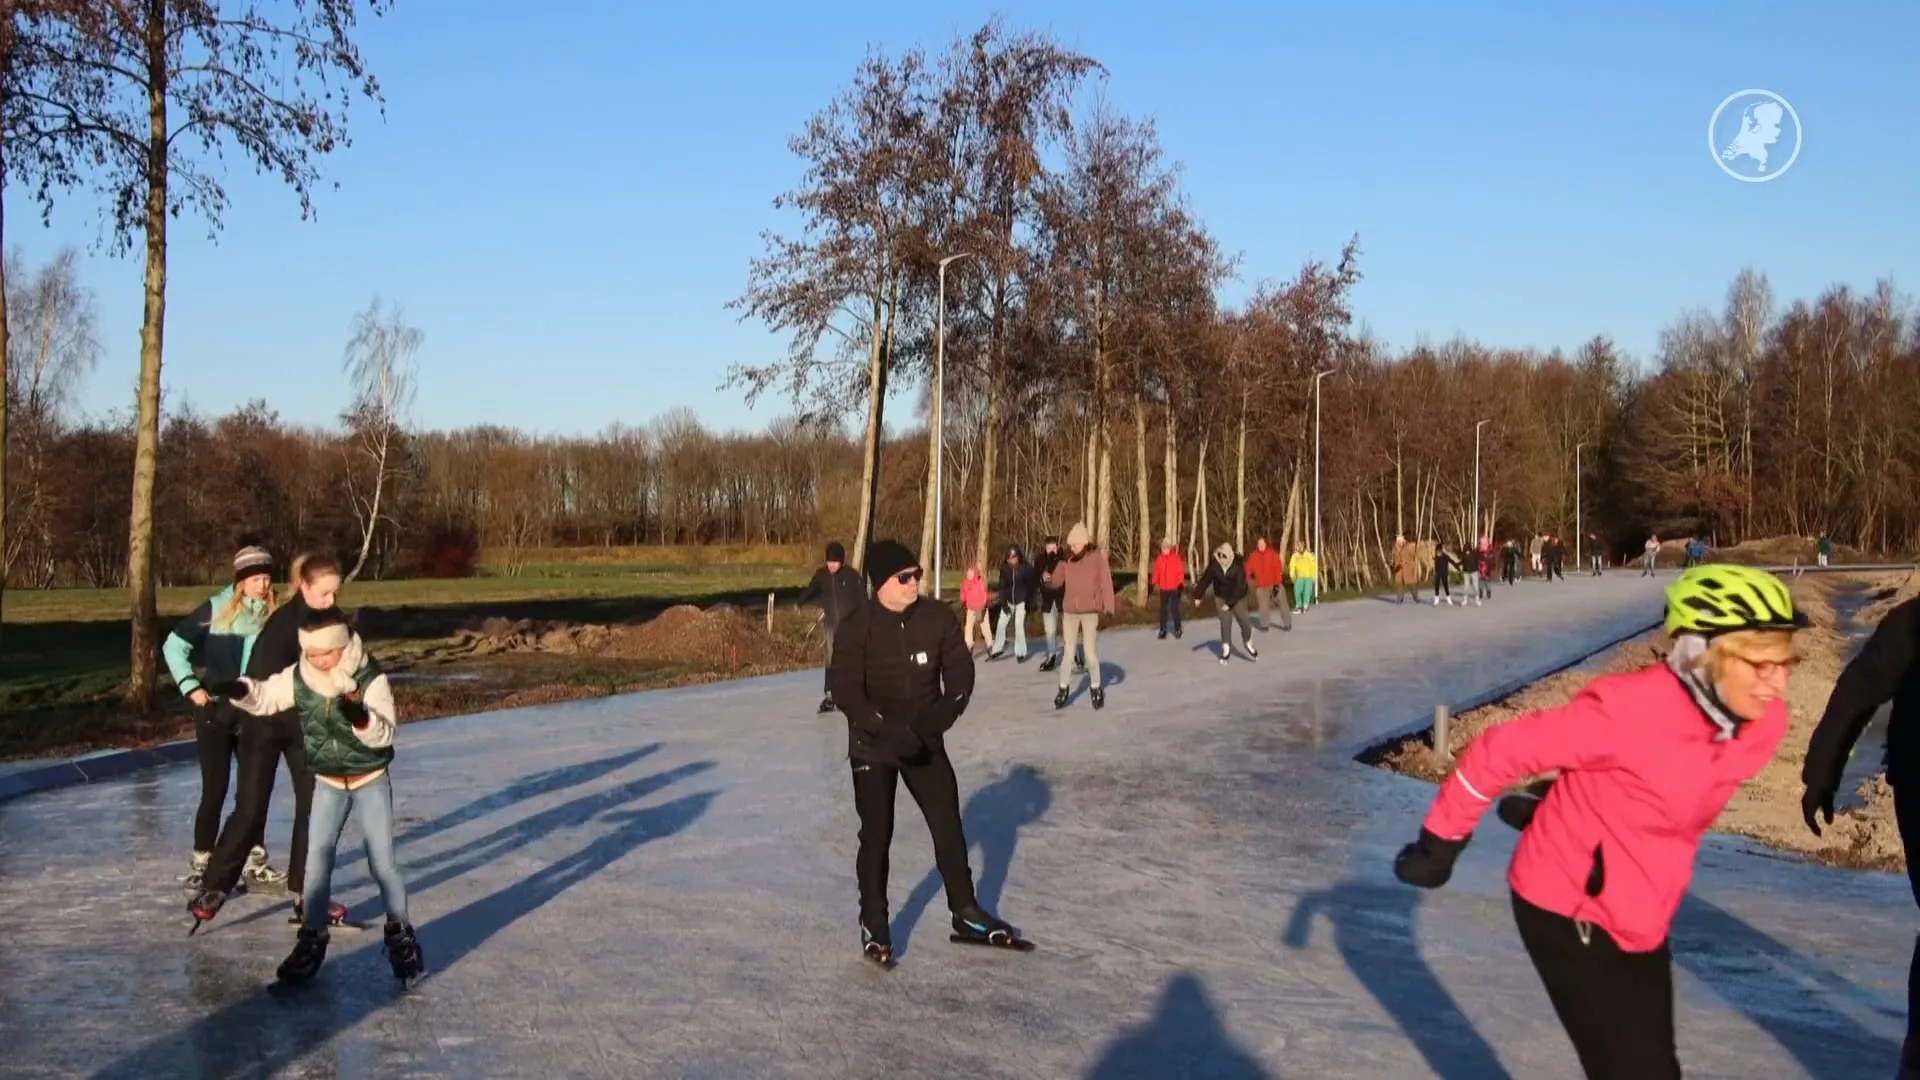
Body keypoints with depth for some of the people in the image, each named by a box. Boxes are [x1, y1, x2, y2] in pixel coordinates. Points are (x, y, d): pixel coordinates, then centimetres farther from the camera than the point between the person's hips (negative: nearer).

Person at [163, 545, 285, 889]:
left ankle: (255, 859, 21)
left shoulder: (276, 614, -2)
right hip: (215, 711, -3)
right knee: (215, 789, -2)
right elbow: (174, 646, -3)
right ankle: (201, 862, 11)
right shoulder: (216, 608, -9)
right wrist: (190, 687, -7)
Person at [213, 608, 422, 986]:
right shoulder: (298, 677, -9)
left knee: (381, 861, -2)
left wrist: (360, 718, -47)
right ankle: (313, 938, 14)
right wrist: (239, 690, -24)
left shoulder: (370, 678, -22)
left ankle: (400, 933, 16)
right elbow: (263, 698, -2)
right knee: (316, 858, 0)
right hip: (327, 782, 3)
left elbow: (386, 732, -27)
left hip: (372, 781, -3)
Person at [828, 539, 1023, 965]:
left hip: (925, 742, 4)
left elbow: (960, 669, -2)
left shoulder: (938, 618, -7)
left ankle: (966, 914, 25)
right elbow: (846, 691, -20)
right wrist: (889, 728, -28)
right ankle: (873, 926, 16)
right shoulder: (857, 628, -18)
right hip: (873, 746, -4)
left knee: (949, 826, 10)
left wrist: (947, 709, -21)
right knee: (877, 835, 0)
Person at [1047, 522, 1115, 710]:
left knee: (1090, 652, 0)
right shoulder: (1067, 559, 0)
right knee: (1068, 651, 10)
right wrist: (1048, 579, -25)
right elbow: (1057, 581, -3)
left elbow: (1105, 582, -9)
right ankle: (1063, 689, 18)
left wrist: (1108, 607, -14)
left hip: (1090, 611, -3)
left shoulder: (1097, 556, -8)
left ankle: (1096, 689, 16)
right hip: (1070, 611, 3)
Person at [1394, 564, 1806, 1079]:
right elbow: (1503, 749, -21)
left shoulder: (1762, 723, -8)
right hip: (1566, 911, -7)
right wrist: (1442, 839, -12)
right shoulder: (1630, 709, -29)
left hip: (1639, 923, 7)